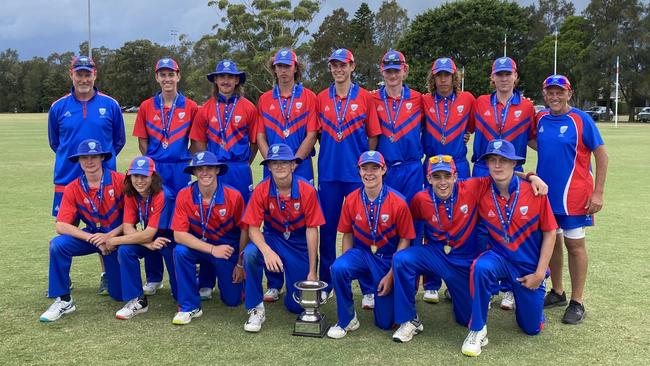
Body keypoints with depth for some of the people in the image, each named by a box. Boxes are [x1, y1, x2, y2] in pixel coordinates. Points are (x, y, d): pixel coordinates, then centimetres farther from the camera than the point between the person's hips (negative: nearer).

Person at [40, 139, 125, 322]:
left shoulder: (119, 181, -15)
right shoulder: (72, 189, -8)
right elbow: (61, 225, -15)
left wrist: (110, 236, -24)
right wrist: (93, 239, -25)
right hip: (91, 235, 2)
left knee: (119, 294, -2)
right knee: (57, 244, -28)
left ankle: (111, 275, 36)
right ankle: (63, 300, -13)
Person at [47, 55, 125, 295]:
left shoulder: (110, 105, 0)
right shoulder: (59, 107, 2)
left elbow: (119, 140, 10)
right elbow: (55, 143, 15)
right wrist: (71, 159, 10)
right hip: (67, 179, 1)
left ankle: (107, 276, 18)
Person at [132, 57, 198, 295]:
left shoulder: (190, 107, 3)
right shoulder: (146, 107, 6)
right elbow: (142, 142, 8)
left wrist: (186, 162, -3)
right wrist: (154, 163, 0)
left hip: (181, 170, -1)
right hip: (154, 169, 1)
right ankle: (153, 277, 17)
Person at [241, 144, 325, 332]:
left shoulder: (307, 190, -18)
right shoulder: (261, 190, -15)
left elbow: (311, 229, -13)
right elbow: (253, 228, -14)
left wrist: (312, 272, -13)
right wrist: (267, 251, -37)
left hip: (299, 243, -1)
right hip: (272, 238, 1)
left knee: (297, 306, -1)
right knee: (250, 253, -34)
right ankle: (256, 309, -14)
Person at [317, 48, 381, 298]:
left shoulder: (364, 97, 1)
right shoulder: (322, 98, 8)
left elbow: (373, 135, 2)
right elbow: (317, 133, 13)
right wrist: (327, 156, 5)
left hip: (357, 173, -2)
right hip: (328, 172, 2)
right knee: (327, 227, 8)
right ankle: (325, 282, 21)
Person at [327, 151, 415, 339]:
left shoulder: (398, 202, -15)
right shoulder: (351, 200, -7)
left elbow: (404, 240, -8)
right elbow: (348, 234, 4)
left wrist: (391, 275, -12)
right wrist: (347, 264, -10)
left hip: (388, 258, -2)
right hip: (361, 252, 2)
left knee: (385, 322, -1)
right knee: (337, 268, -34)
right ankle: (347, 320, -11)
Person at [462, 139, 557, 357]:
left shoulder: (534, 192, -14)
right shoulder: (482, 195, -11)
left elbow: (549, 233, -7)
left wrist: (539, 273, -9)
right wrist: (486, 253, -12)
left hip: (529, 267, 1)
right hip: (499, 258, 0)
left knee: (532, 328, 9)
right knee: (480, 268, -36)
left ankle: (520, 293, 41)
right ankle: (477, 331, -18)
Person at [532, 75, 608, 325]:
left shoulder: (581, 120, -10)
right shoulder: (540, 119, 3)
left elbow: (601, 155, -9)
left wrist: (598, 193, -13)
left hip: (573, 196, -5)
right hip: (546, 193, 5)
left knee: (574, 245, 3)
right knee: (551, 241, 14)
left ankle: (577, 302, 14)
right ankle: (557, 293, 30)